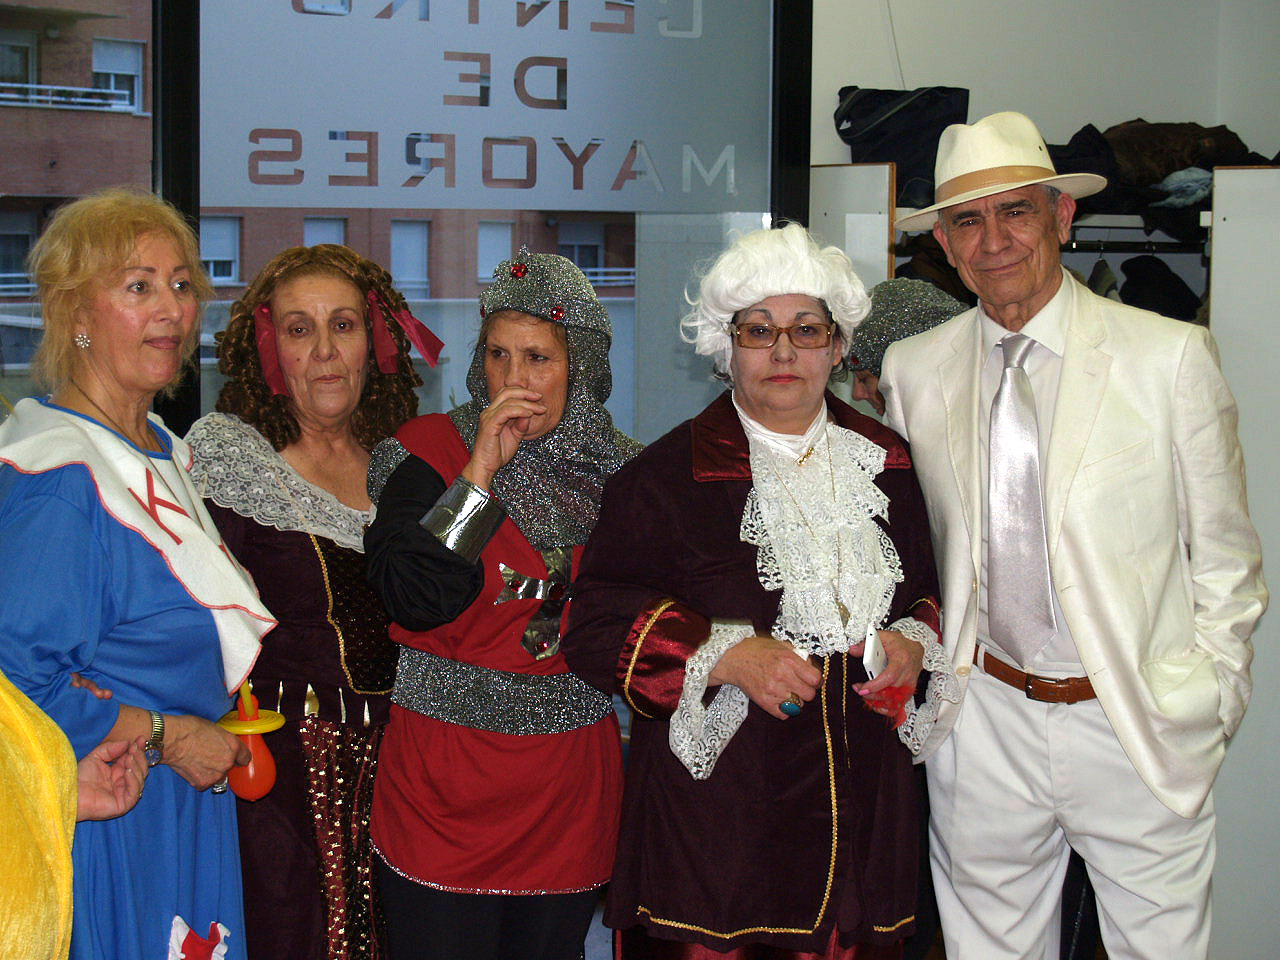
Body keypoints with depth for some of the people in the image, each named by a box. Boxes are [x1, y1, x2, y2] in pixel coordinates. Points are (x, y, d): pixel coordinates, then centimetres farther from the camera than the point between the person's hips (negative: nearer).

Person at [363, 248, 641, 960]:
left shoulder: (617, 467, 4)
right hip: (447, 771, -3)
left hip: (574, 778, 3)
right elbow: (414, 601, -19)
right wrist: (481, 470, -19)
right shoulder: (431, 451, -4)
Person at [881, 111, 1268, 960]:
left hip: (1138, 729, -2)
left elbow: (1224, 551, 0)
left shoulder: (1171, 357, -6)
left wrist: (1211, 701, -1)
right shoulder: (912, 371, 3)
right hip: (983, 723, 3)